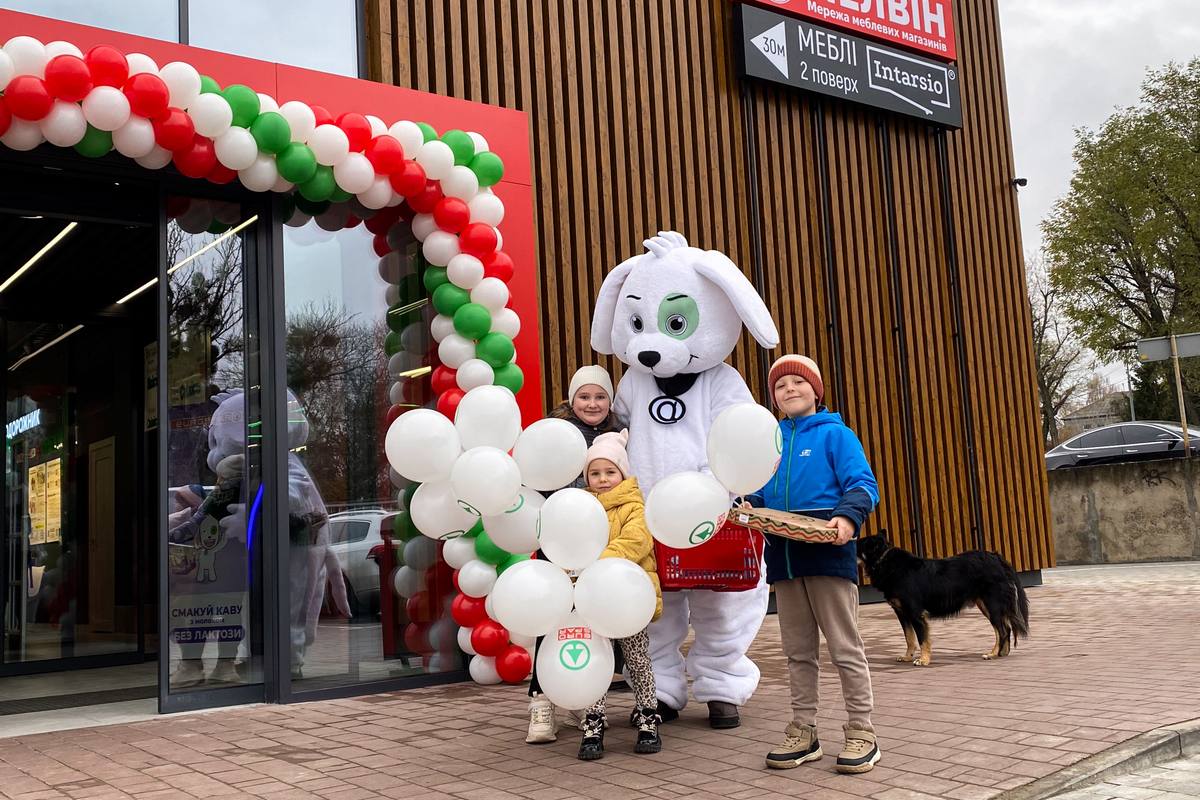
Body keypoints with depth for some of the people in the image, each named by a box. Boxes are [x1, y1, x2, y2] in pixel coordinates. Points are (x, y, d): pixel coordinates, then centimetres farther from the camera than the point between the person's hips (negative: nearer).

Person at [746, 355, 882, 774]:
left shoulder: (835, 434, 0)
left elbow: (863, 484, -9)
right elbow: (760, 495, 17)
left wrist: (848, 516, -28)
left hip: (827, 550, -5)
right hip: (783, 554, 5)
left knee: (845, 647, 0)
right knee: (798, 651, 11)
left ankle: (862, 732, 8)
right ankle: (803, 731, 19)